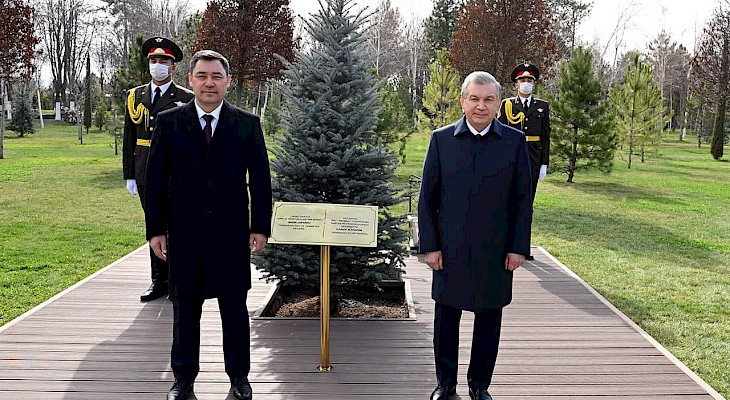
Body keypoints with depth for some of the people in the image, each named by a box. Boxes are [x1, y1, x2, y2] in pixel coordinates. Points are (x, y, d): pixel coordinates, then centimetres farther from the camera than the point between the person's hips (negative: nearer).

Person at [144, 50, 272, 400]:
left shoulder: (248, 124, 2)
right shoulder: (168, 122, 3)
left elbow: (260, 179, 3)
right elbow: (155, 179, 3)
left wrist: (261, 226, -2)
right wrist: (156, 229, -1)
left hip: (231, 233, 0)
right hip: (183, 233, 1)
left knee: (235, 306, 9)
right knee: (184, 307, 11)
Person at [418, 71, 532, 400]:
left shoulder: (515, 141, 1)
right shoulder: (441, 139, 0)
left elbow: (523, 199, 3)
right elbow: (427, 197, 1)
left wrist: (519, 248, -2)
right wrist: (429, 245, -3)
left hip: (496, 251, 0)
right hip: (450, 250, 0)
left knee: (489, 320, 11)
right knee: (446, 318, 10)